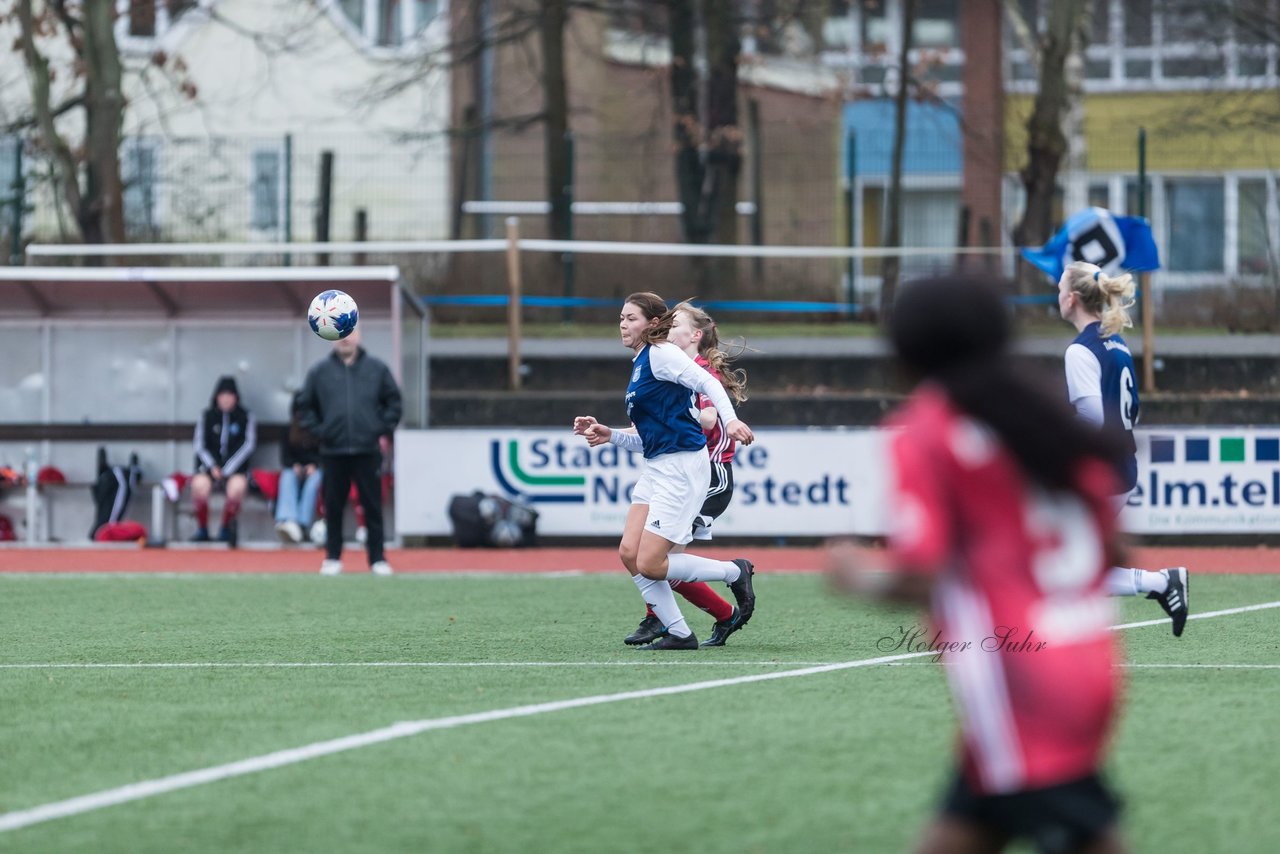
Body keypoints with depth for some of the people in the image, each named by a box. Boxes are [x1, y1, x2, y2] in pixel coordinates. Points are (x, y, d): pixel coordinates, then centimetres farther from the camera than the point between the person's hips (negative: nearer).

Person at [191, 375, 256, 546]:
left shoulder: (246, 418, 7)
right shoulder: (207, 417, 10)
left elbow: (248, 445, -1)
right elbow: (200, 445, 5)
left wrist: (227, 469, -11)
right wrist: (212, 467, -12)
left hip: (236, 468, -1)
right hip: (210, 466, 1)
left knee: (237, 486, -36)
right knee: (199, 484, -34)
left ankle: (225, 529, -16)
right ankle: (202, 530, -17)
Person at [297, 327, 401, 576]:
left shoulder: (376, 369, 5)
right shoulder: (320, 371, 5)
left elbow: (394, 402, 11)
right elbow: (305, 407, 11)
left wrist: (383, 429, 1)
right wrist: (318, 430, -1)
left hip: (367, 450, 0)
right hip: (333, 452, 0)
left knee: (373, 507, 1)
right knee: (333, 507, 5)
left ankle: (377, 558, 6)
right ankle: (332, 557, 13)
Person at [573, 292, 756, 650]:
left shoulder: (660, 353, -7)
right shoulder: (639, 365, 20)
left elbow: (707, 382, -19)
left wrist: (730, 419, -34)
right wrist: (609, 435, 11)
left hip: (682, 467, -9)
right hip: (656, 469, 9)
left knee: (650, 564, -12)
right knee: (629, 554, -2)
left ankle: (734, 572, 6)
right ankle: (679, 634, 4)